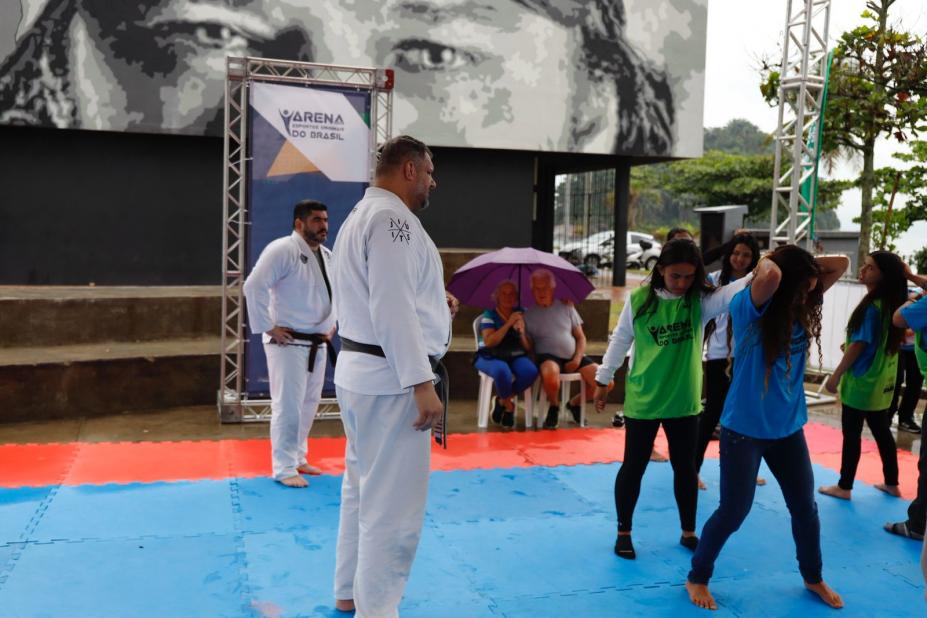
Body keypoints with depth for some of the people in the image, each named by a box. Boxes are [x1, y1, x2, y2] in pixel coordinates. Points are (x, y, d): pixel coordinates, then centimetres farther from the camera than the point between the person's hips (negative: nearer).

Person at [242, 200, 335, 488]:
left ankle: (297, 458, 30)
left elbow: (336, 291, 27)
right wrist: (267, 327, -21)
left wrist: (333, 323, 15)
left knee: (309, 403, 16)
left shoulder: (327, 255, 10)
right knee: (287, 405, -6)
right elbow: (253, 286, -23)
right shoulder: (282, 250, -16)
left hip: (317, 343, 8)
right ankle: (284, 468, 5)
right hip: (288, 343, -8)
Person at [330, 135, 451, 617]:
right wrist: (423, 385, -24)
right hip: (390, 379, -11)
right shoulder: (392, 217, -17)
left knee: (363, 488, 21)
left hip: (360, 371, 11)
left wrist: (430, 302, 16)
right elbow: (392, 309, -24)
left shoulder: (361, 216, 17)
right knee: (393, 503, -4)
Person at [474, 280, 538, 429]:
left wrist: (522, 331, -18)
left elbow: (529, 347, 3)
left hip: (516, 356, 3)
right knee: (502, 371, -38)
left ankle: (502, 400, -4)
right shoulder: (489, 314, -2)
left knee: (531, 372, -29)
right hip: (491, 357, -3)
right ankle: (509, 405, -5)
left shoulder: (522, 314, 7)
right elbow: (489, 342, -17)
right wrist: (508, 324, -21)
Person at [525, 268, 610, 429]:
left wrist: (577, 359, -4)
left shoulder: (566, 307, 10)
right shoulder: (528, 314, 3)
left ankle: (574, 403, 17)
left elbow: (581, 338, 11)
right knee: (551, 375, -42)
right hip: (547, 357, -4)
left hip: (573, 357, 4)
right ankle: (554, 407, -7)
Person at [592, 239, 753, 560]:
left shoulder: (701, 300, -8)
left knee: (685, 467, 14)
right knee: (633, 467, 8)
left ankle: (688, 532, 32)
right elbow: (620, 340, 2)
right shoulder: (638, 300, -9)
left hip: (684, 401, 2)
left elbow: (735, 291, -27)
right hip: (642, 400, -1)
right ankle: (624, 532, 24)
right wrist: (603, 379, 9)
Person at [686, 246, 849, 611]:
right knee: (733, 511, 2)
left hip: (788, 428, 6)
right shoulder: (748, 309, -18)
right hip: (744, 429, -6)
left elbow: (841, 264, 4)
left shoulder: (801, 310, 1)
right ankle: (697, 578, 22)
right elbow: (770, 275, -39)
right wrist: (767, 261, -17)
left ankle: (813, 578, 41)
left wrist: (804, 264, -6)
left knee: (805, 507, 17)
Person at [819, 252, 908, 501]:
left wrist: (836, 375, -10)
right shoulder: (892, 304, 5)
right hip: (881, 383, 9)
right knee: (882, 432, 18)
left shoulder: (871, 307, -21)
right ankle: (891, 483, 28)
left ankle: (844, 487, 11)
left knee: (852, 435, 2)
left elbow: (858, 345, -18)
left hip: (860, 383, -8)